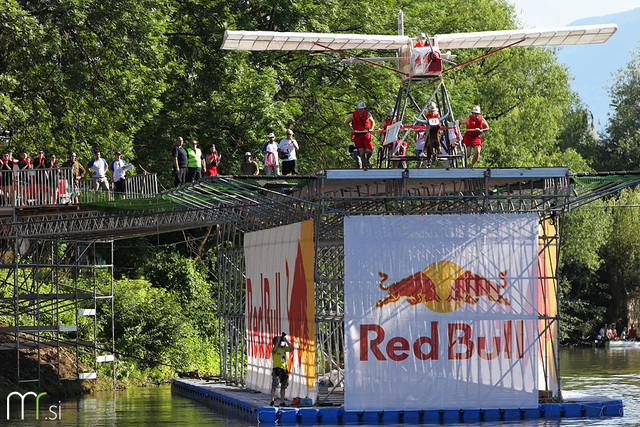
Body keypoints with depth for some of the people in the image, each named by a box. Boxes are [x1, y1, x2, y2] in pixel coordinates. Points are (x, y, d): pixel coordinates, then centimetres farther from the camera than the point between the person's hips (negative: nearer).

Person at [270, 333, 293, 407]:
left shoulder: (284, 348, 13)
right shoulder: (274, 349, -1)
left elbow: (291, 349, 1)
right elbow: (274, 350, -24)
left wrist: (286, 341, -4)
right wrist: (278, 340, -17)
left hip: (284, 369, 5)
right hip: (276, 368, -5)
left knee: (284, 386, 8)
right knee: (274, 385, -8)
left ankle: (282, 402, 14)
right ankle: (272, 401, -5)